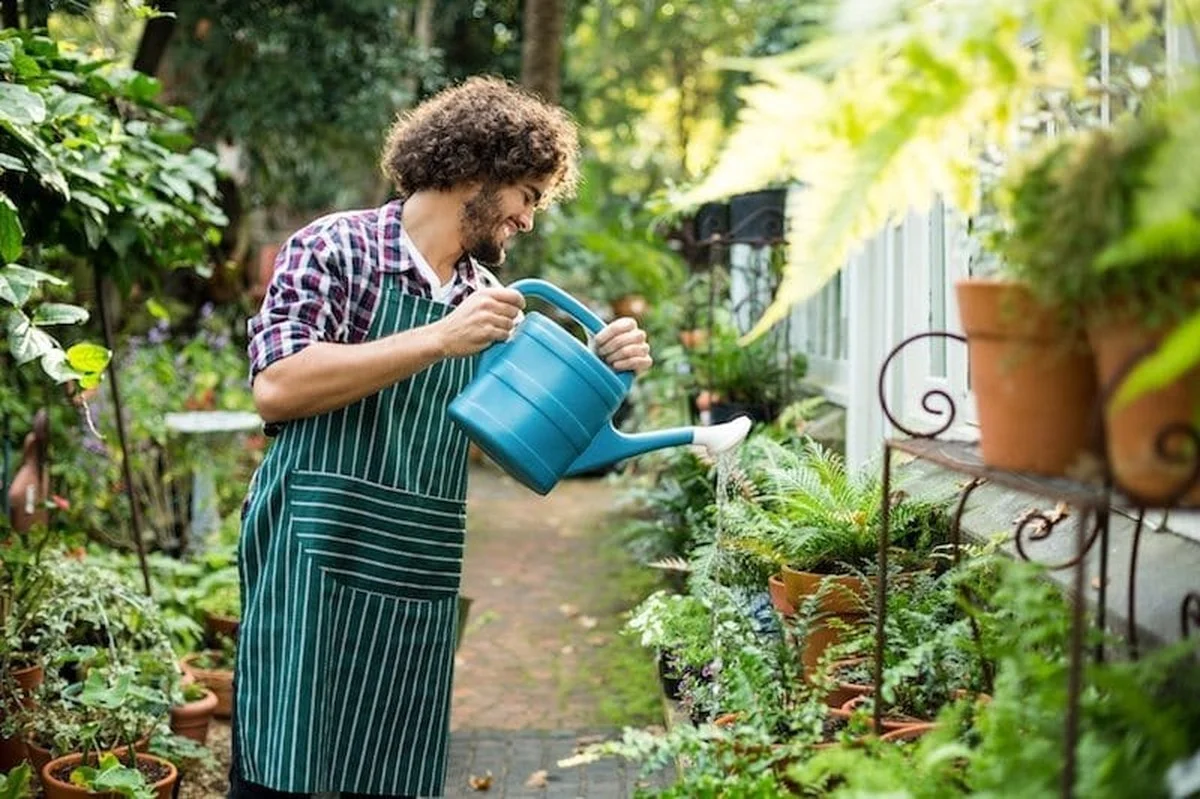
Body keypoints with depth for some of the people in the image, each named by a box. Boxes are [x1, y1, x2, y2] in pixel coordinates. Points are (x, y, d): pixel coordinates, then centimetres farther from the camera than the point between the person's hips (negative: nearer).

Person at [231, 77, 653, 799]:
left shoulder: (491, 298, 14)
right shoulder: (337, 247, -3)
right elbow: (276, 387, -16)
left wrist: (604, 369, -3)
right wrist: (440, 339, -20)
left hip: (422, 588, 6)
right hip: (313, 569, -6)